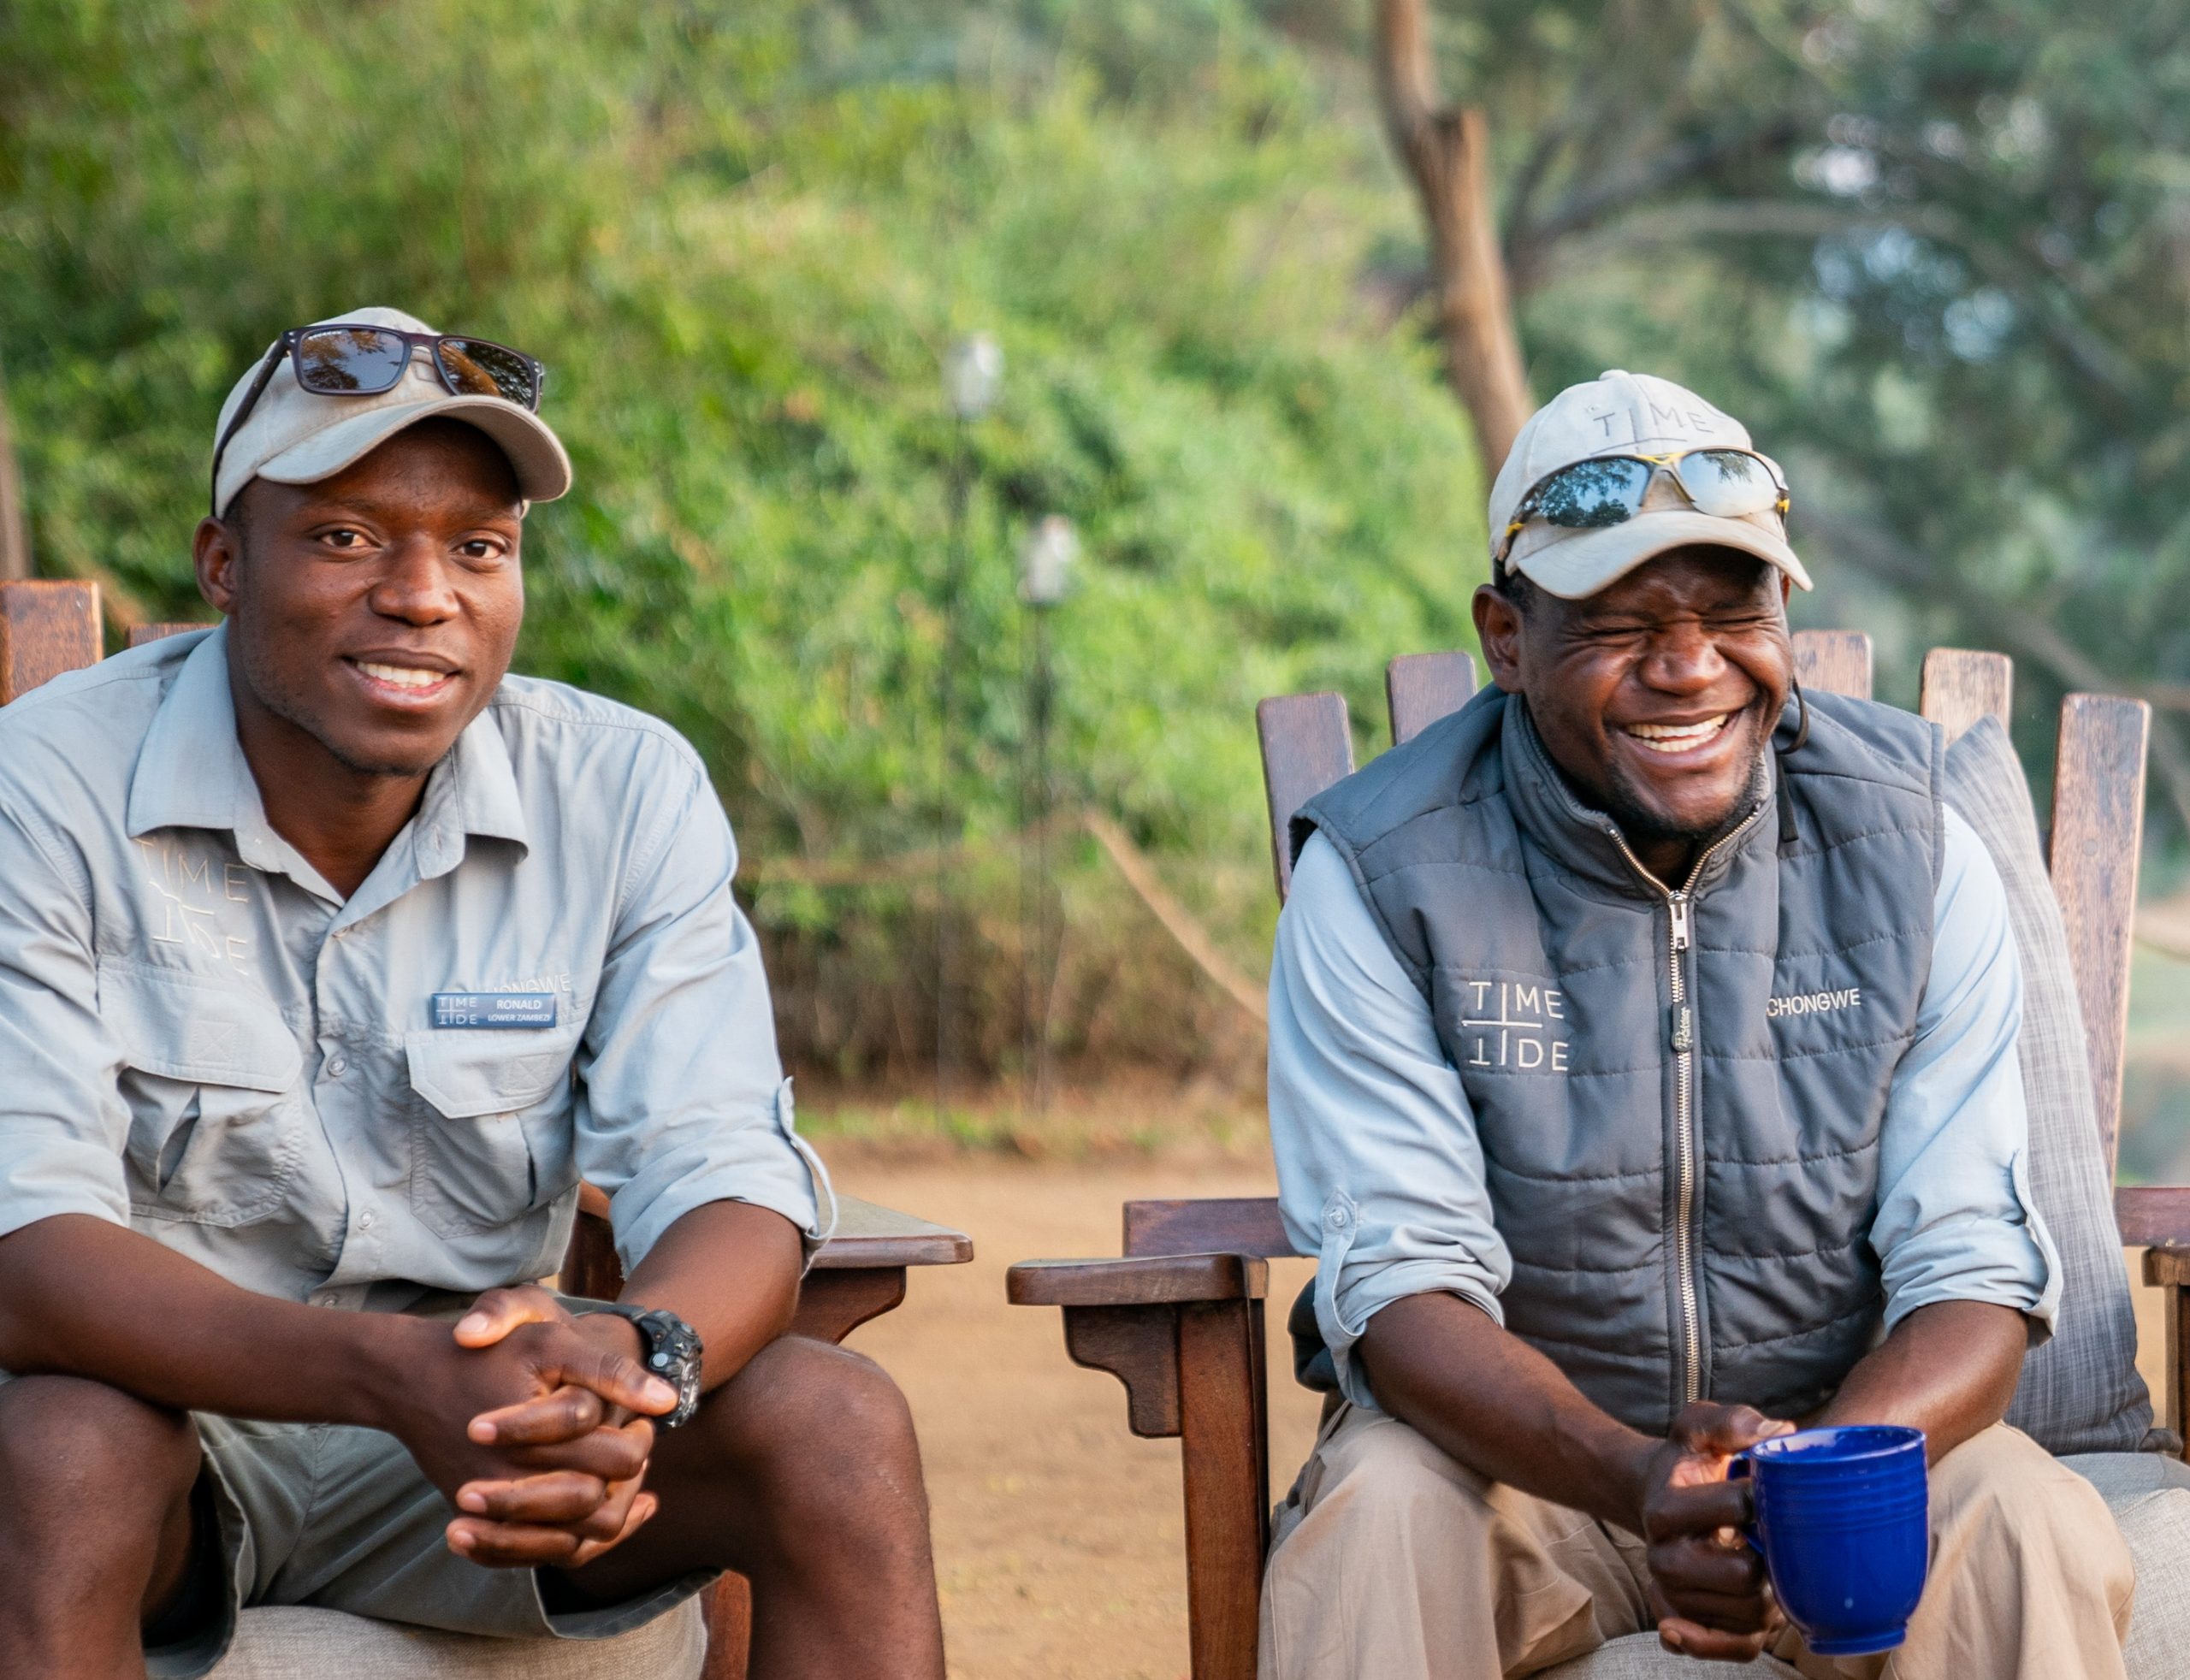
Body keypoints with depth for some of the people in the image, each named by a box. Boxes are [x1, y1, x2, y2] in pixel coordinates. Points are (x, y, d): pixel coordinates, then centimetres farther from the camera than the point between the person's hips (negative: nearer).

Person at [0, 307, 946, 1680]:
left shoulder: (626, 793, -5)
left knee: (839, 1428, -22)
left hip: (482, 1409, 3)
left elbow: (728, 1179, -12)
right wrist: (391, 1372, -43)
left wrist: (636, 1355, -39)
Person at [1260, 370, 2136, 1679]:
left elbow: (1974, 1272, -10)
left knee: (2042, 1541, -29)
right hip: (1522, 1455, -1)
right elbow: (1400, 1279, -18)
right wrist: (1637, 1479, -38)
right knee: (1374, 1518, -33)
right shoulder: (1381, 878, -11)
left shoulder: (1912, 850, -6)